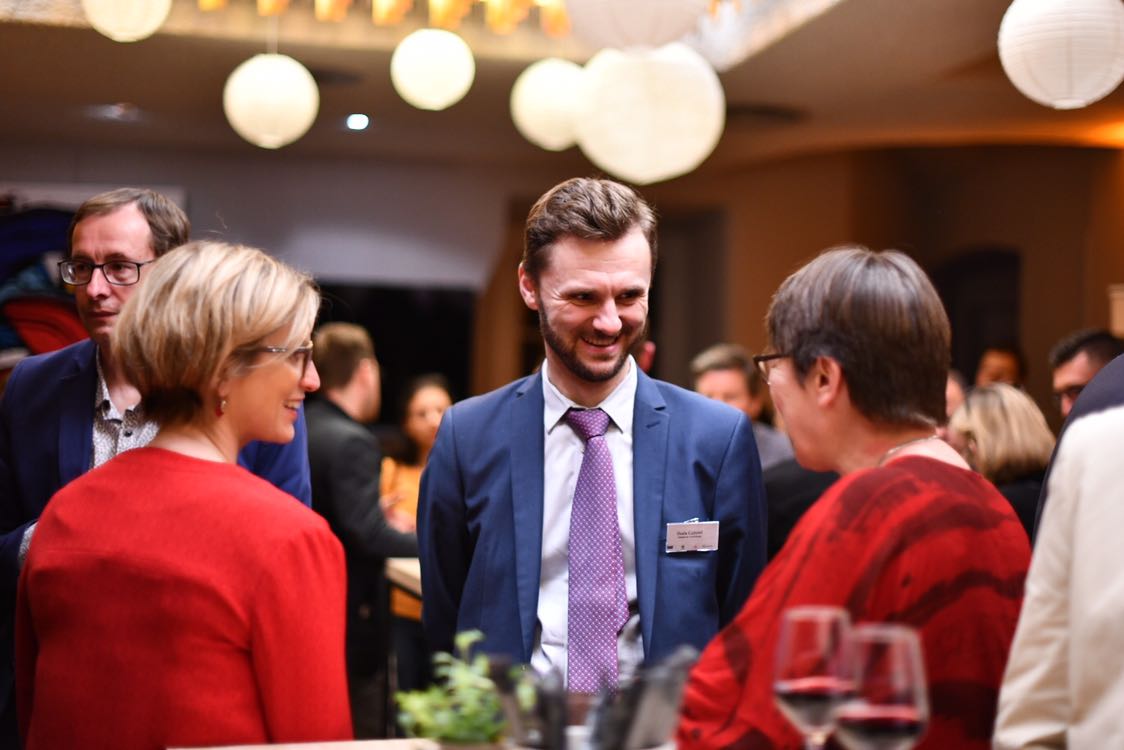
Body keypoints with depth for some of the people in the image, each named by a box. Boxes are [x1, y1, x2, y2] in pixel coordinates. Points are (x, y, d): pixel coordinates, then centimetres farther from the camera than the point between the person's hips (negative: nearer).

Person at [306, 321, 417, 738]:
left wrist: (383, 518, 23)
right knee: (364, 731, 0)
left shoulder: (305, 429, 7)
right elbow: (368, 534, -26)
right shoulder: (351, 442, -19)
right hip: (354, 616, -9)